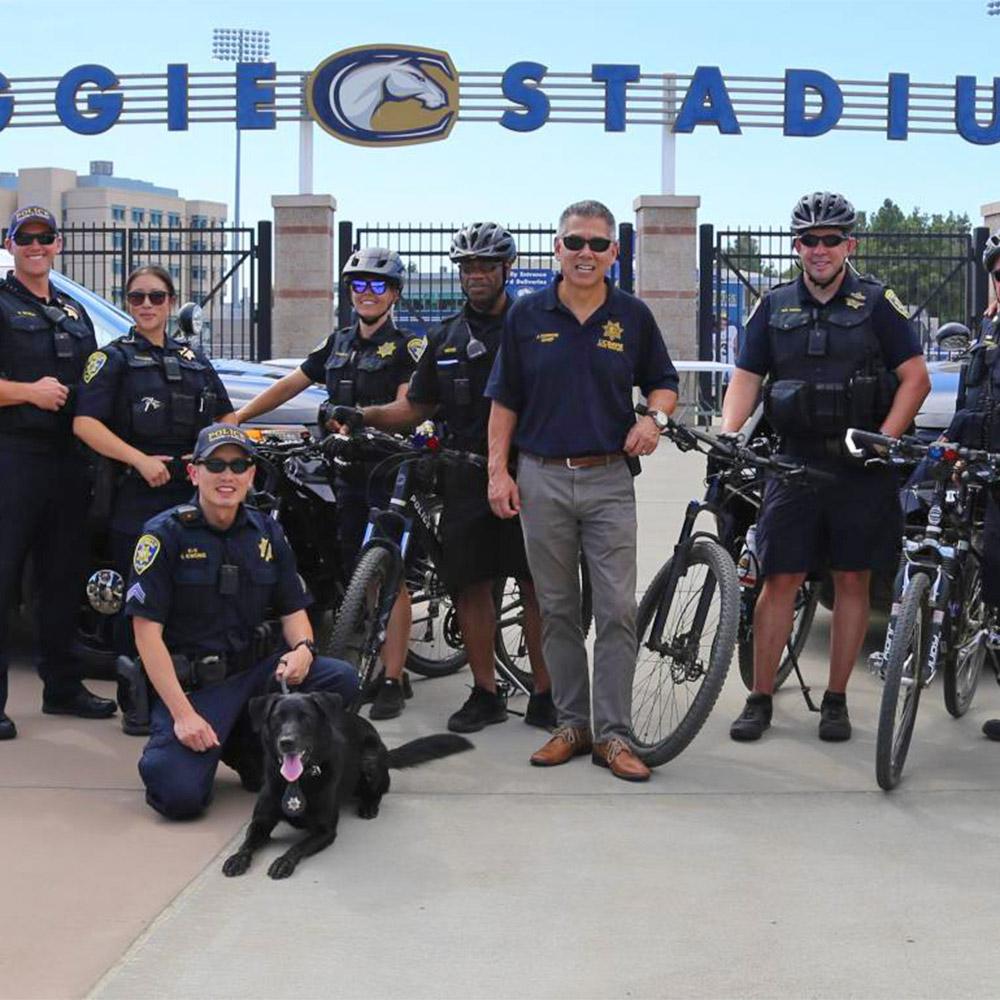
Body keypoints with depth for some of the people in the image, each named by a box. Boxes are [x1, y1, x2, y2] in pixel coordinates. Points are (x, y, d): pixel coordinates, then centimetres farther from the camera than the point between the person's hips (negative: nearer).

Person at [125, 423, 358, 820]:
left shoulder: (267, 533, 7)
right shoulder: (166, 534, -10)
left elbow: (293, 609, 12)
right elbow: (147, 631, -13)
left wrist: (302, 649, -14)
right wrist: (183, 714, -19)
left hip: (254, 670, 5)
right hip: (189, 684, -5)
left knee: (341, 679, -19)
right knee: (181, 796, -26)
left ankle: (249, 747, 3)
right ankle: (162, 751, 12)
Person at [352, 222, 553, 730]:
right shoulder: (446, 337, 15)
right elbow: (416, 407, 16)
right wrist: (363, 414, 0)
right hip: (466, 476, 4)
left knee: (536, 587, -1)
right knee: (471, 584, 5)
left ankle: (544, 694, 7)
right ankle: (484, 693, 16)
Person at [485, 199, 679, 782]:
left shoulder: (633, 316, 5)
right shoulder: (527, 316, 4)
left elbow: (664, 382, 15)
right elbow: (504, 401, 7)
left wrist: (655, 417, -7)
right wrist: (498, 471, 0)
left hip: (610, 478, -1)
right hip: (542, 479, 1)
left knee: (618, 610, -6)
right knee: (558, 610, 7)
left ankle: (613, 733, 1)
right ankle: (572, 724, 17)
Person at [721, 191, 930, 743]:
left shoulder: (877, 302, 0)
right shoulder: (774, 306, 8)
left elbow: (915, 376, -2)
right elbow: (745, 379, 8)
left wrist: (884, 440, -12)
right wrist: (728, 436, -9)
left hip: (860, 468, -1)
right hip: (795, 463, 2)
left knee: (853, 580, 5)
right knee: (779, 580, 0)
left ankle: (835, 701, 15)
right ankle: (760, 699, 9)